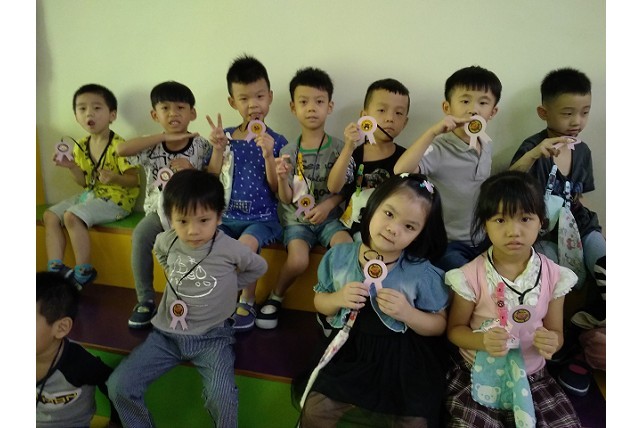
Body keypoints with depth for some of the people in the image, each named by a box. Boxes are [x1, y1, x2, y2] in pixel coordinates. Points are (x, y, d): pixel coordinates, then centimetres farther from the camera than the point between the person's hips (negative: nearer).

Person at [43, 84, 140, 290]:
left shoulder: (119, 145, -17)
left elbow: (134, 180, -16)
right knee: (50, 215, 2)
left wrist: (114, 178, -35)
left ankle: (83, 272, -11)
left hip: (116, 198, -9)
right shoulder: (81, 146, 6)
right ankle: (55, 269, 3)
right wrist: (71, 166, -6)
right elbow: (85, 182, 12)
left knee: (72, 216, -25)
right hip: (91, 195, 9)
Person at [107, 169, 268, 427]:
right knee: (118, 386, -9)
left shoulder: (229, 248, -15)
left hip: (211, 336, -4)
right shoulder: (167, 241, -4)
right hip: (167, 332, 4)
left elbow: (259, 267, 5)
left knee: (222, 398, -26)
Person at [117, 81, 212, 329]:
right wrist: (164, 136, -24)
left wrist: (191, 172, -19)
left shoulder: (201, 146, -3)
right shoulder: (153, 148, -3)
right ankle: (145, 300, -13)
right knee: (140, 235, -29)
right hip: (159, 209, 2)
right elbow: (121, 150, -23)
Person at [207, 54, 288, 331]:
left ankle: (247, 302, -4)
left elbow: (277, 191, -5)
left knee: (246, 244, -32)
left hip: (262, 217, -3)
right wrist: (218, 150, -9)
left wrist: (268, 155, -18)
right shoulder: (226, 137, 7)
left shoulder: (276, 141, -1)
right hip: (226, 215, 3)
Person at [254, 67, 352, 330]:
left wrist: (328, 204, -15)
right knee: (298, 261, -27)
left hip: (329, 217, 1)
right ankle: (275, 298, 5)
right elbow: (286, 199, -3)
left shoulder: (339, 148, -2)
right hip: (297, 220, -1)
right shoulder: (288, 151, -2)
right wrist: (282, 178, -23)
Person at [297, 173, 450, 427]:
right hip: (349, 354, 2)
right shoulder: (339, 256, -8)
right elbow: (319, 301, 5)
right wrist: (338, 299, -18)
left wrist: (407, 313, -23)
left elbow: (439, 325, -4)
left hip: (403, 364, -1)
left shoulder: (422, 273, -15)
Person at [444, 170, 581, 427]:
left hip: (532, 376, 3)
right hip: (479, 375, -2)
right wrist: (482, 340, -24)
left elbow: (555, 331, 4)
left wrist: (552, 341, -20)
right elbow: (455, 328, -4)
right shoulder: (472, 276, -13)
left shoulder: (553, 275, -4)